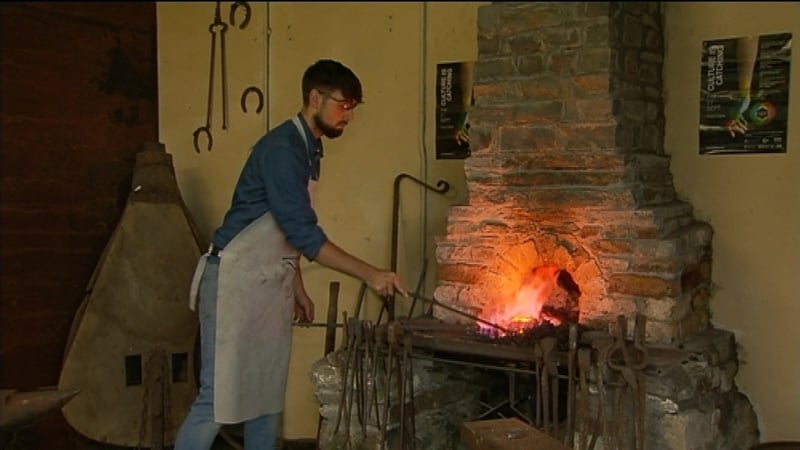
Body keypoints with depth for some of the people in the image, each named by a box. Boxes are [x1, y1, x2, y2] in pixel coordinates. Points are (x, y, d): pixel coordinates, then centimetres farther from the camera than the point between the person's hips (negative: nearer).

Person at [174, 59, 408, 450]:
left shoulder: (310, 149, 10)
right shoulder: (281, 149, -19)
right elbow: (305, 235, -24)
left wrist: (298, 288, 18)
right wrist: (370, 275, -23)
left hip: (271, 286, 9)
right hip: (236, 282, -9)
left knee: (269, 398, 12)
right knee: (218, 399, -6)